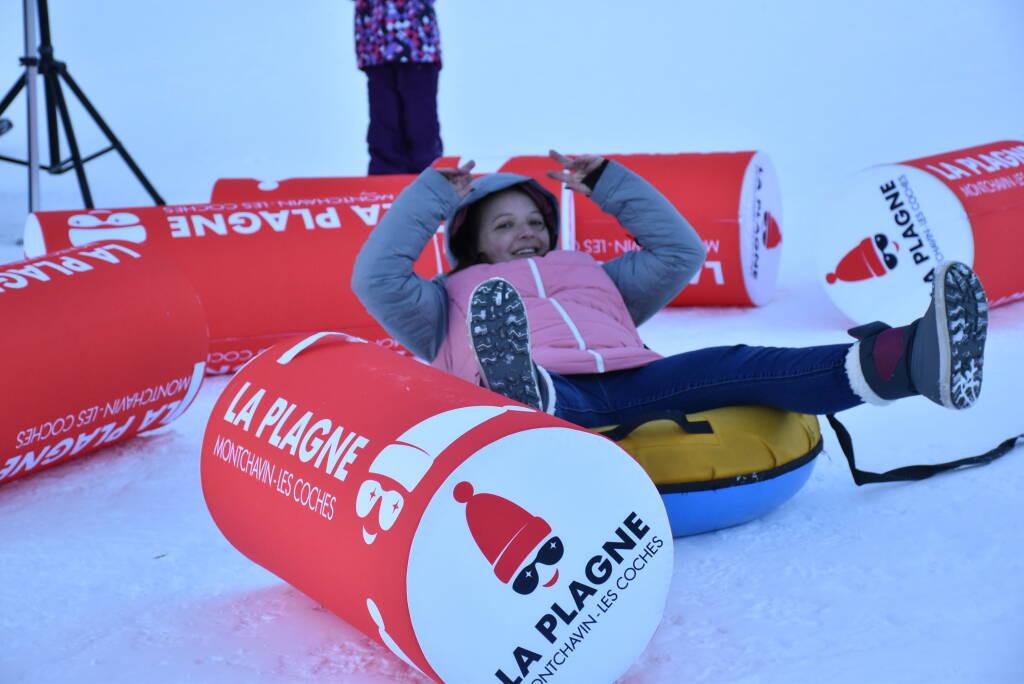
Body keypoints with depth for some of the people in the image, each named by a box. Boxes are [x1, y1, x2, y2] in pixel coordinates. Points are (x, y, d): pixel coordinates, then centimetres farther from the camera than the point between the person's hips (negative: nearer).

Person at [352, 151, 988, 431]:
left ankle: (905, 361, -48)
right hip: (553, 395, -3)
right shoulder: (454, 302, 29)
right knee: (558, 401, -40)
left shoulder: (593, 274, 39)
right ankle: (522, 395, -80)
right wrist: (433, 193, 15)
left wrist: (608, 182, 32)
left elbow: (680, 252, 37)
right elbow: (378, 278, 13)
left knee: (736, 367, -25)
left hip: (638, 383, 3)